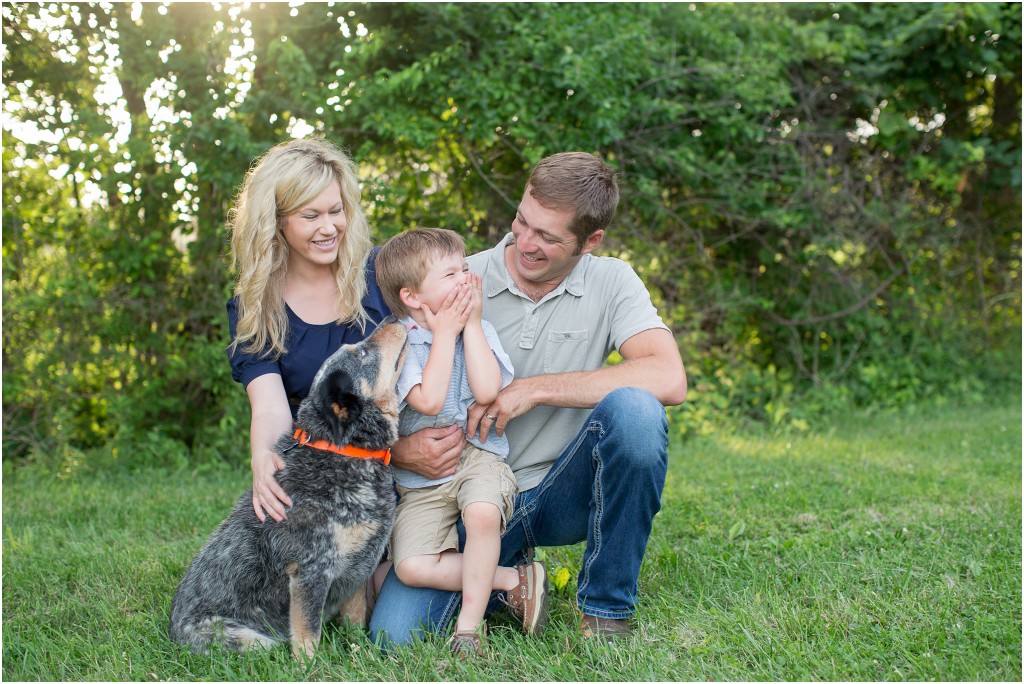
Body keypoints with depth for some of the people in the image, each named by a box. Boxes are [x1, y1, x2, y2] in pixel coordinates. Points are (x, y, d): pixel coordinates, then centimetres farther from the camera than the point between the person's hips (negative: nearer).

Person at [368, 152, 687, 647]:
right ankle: (508, 576, 13)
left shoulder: (611, 282, -4)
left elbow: (668, 380, -21)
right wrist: (402, 450, -26)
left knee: (633, 409, -30)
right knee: (395, 634, -21)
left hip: (563, 494, 0)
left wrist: (533, 389, -22)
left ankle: (605, 607, -10)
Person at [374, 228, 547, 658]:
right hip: (419, 479, 0)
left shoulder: (478, 330, 3)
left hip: (478, 457, 0)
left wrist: (471, 324, -10)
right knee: (411, 566, -20)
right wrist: (445, 333, -13)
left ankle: (470, 621, -17)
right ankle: (514, 580, -6)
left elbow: (486, 391, -15)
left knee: (482, 511, -35)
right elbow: (428, 400, -22)